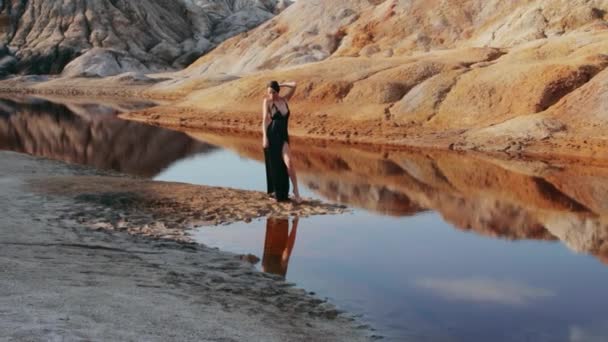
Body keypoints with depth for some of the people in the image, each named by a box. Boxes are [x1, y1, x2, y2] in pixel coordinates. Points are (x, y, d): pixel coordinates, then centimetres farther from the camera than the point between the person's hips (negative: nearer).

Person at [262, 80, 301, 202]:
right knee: (273, 164, 3)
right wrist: (264, 137, -16)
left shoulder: (285, 99, 8)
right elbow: (265, 120, -9)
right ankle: (275, 192, 16)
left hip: (284, 136, 3)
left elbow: (294, 85, 4)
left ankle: (296, 190, -5)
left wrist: (280, 85, 7)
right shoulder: (267, 101, -4)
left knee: (288, 163, -11)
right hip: (272, 135, -3)